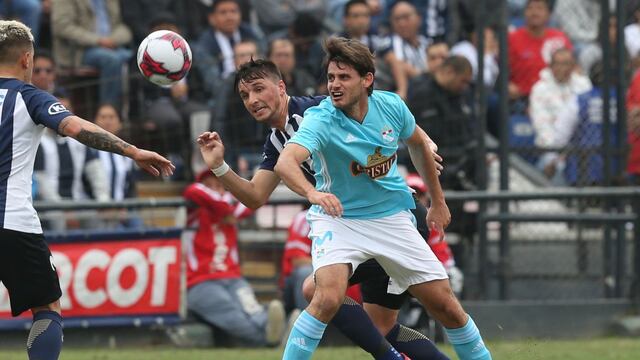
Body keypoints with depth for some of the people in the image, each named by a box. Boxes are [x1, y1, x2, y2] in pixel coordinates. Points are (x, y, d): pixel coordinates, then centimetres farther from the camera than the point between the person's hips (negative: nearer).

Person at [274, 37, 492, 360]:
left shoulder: (391, 106, -9)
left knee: (446, 305, 4)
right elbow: (286, 162, -42)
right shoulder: (321, 119, -23)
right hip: (339, 218, -4)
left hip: (392, 217, 4)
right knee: (328, 299, -29)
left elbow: (418, 143, 13)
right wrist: (312, 193, -62)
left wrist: (438, 202, 19)